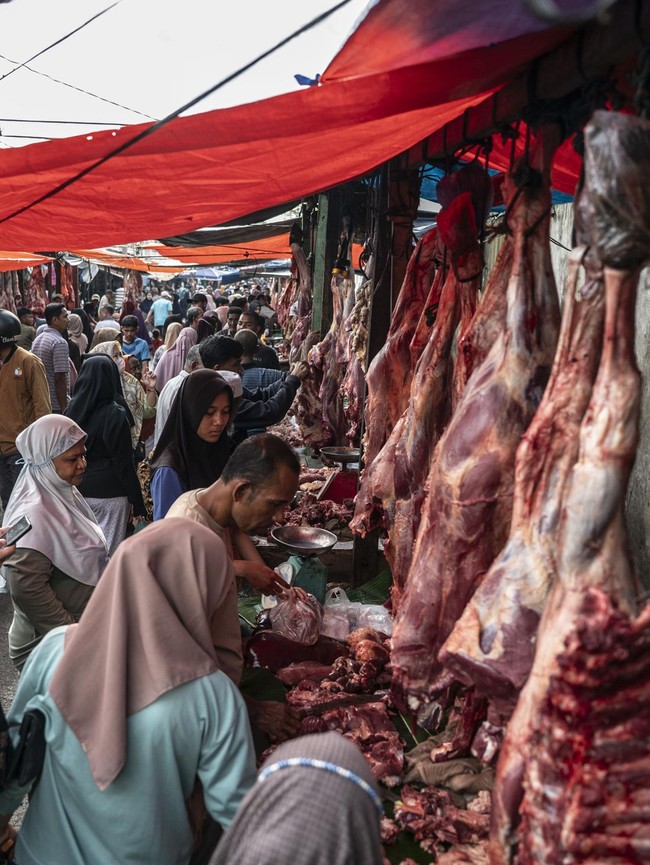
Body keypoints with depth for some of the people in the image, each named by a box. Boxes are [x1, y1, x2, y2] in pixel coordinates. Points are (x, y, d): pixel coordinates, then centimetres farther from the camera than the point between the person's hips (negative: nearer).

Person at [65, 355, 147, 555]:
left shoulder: (73, 409, -1)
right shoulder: (116, 413, -15)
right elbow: (124, 462, -14)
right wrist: (137, 502, -7)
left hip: (77, 489, 5)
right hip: (109, 492, -5)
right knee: (108, 551, 2)